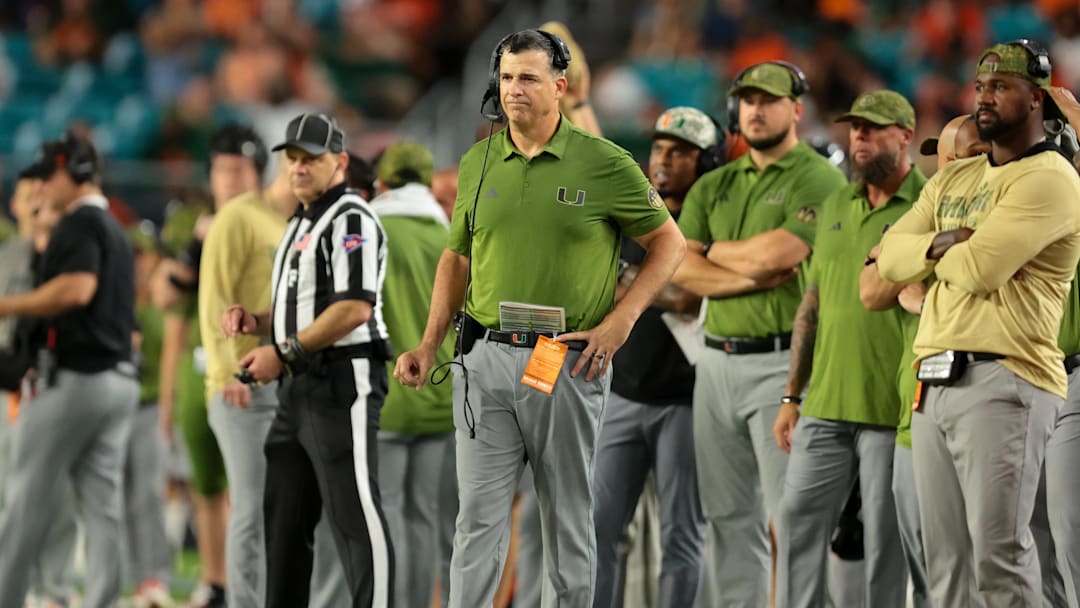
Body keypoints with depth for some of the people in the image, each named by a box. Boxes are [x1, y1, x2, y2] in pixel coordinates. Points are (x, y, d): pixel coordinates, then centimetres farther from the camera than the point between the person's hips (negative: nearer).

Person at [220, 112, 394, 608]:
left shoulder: (351, 220, -10)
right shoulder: (300, 226, 21)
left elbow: (355, 307, -22)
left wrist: (283, 353, -18)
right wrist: (254, 322, 9)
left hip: (342, 381, -10)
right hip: (299, 388, 10)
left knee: (354, 515, -12)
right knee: (284, 515, 12)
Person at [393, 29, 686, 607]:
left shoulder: (604, 163, -3)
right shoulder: (477, 164, 8)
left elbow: (668, 242, 5)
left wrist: (620, 321, -6)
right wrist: (429, 345, 10)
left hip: (567, 361, -3)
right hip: (485, 359, 3)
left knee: (569, 515, 7)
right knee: (478, 515, -1)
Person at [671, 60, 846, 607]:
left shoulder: (818, 181, -4)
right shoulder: (713, 187, 16)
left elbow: (772, 255, -17)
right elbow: (680, 269, 3)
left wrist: (713, 250, 2)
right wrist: (751, 276, -11)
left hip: (781, 361, -7)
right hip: (716, 362, 7)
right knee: (728, 516, 8)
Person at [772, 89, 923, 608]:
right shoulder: (835, 207, 16)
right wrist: (792, 396, 17)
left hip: (894, 409, -6)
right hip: (825, 405, 6)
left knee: (887, 539, -1)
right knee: (797, 522, 4)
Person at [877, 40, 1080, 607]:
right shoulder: (952, 179, 21)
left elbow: (978, 268, -15)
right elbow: (891, 256, 12)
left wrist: (932, 251, 5)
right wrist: (942, 245, -7)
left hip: (1002, 383, -8)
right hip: (934, 384, 8)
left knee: (998, 555, -13)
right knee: (945, 559, 7)